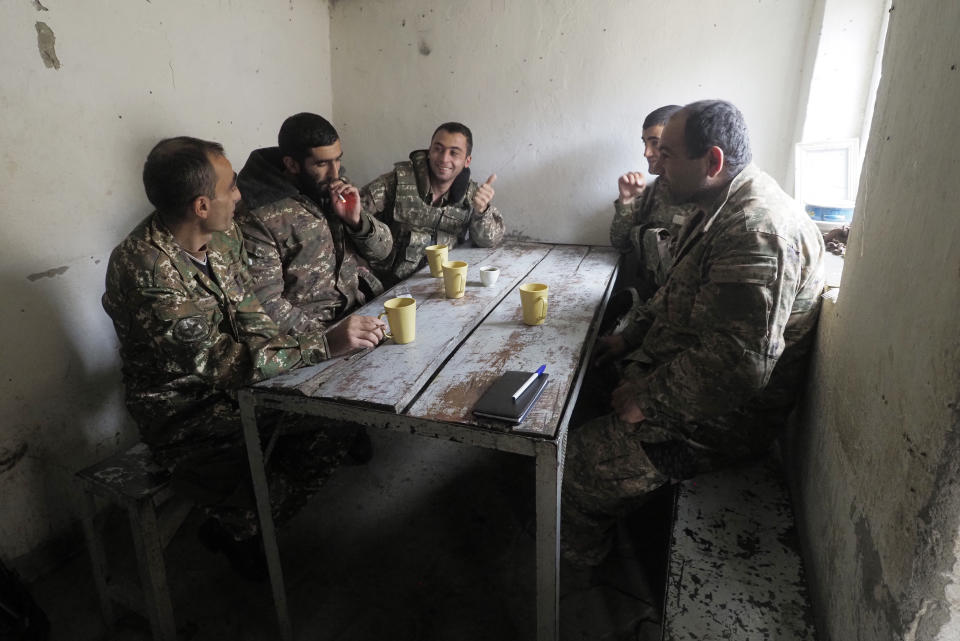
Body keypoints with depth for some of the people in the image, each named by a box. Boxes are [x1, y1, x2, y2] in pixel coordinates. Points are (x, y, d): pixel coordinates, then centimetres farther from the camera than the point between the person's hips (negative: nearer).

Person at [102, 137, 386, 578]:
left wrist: (282, 347, -16)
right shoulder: (143, 268, -28)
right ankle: (233, 531, 17)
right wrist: (323, 346, -35)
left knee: (341, 416, -5)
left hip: (239, 384, 8)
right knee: (253, 509, -26)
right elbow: (217, 362, -31)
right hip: (186, 414, -7)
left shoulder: (224, 235, -2)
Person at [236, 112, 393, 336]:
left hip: (369, 304, 7)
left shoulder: (336, 190, 6)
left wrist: (356, 219, -8)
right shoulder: (258, 217, -14)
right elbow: (267, 305, -16)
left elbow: (383, 249, 12)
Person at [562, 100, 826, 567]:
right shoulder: (722, 210, 9)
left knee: (575, 468, -13)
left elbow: (736, 366, -33)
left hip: (714, 421, -10)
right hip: (675, 371, 11)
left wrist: (647, 400, -21)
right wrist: (630, 337, 10)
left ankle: (577, 573, 19)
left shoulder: (758, 233, -28)